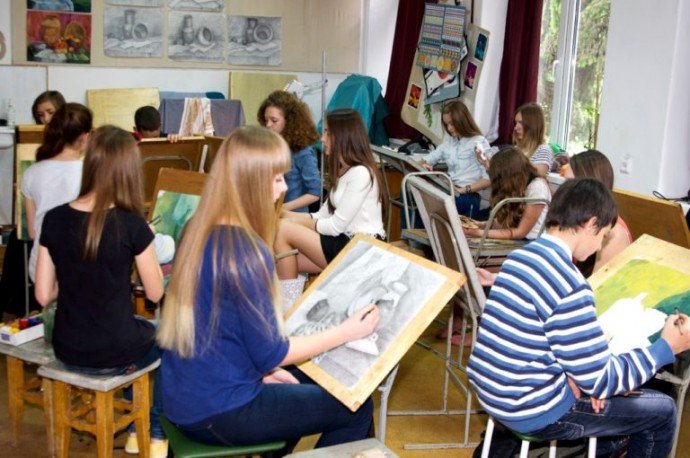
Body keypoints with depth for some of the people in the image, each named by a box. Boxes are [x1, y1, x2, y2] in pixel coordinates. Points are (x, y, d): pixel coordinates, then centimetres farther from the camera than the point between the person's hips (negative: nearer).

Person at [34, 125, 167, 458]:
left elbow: (44, 295, -1)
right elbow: (155, 293, -6)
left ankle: (136, 428, 41)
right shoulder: (131, 225, -19)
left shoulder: (54, 219, -6)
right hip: (114, 355, -4)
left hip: (67, 352, 5)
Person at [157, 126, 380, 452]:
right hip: (218, 412, -8)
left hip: (189, 398, 9)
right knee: (356, 408, 4)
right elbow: (270, 354, -17)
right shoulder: (246, 251, -24)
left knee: (307, 380, 28)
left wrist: (262, 369, 12)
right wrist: (346, 332, -8)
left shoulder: (200, 231, 1)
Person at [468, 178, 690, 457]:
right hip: (533, 411, -8)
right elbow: (601, 381, -19)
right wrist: (666, 348, -8)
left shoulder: (520, 256, 1)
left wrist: (569, 372, -1)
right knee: (662, 411, 8)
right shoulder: (569, 286, -25)